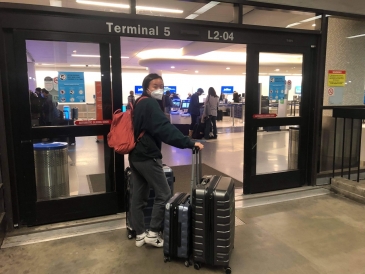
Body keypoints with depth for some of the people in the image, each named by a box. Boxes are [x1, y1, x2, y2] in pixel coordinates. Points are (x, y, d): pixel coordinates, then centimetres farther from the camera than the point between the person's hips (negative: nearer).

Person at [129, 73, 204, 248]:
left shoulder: (138, 104, 16)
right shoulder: (150, 104, -14)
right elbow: (165, 128, -27)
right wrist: (189, 143, -32)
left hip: (135, 156, 10)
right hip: (147, 157, -10)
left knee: (138, 196, 12)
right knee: (163, 194, 1)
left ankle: (140, 235, 22)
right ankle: (153, 233, 7)